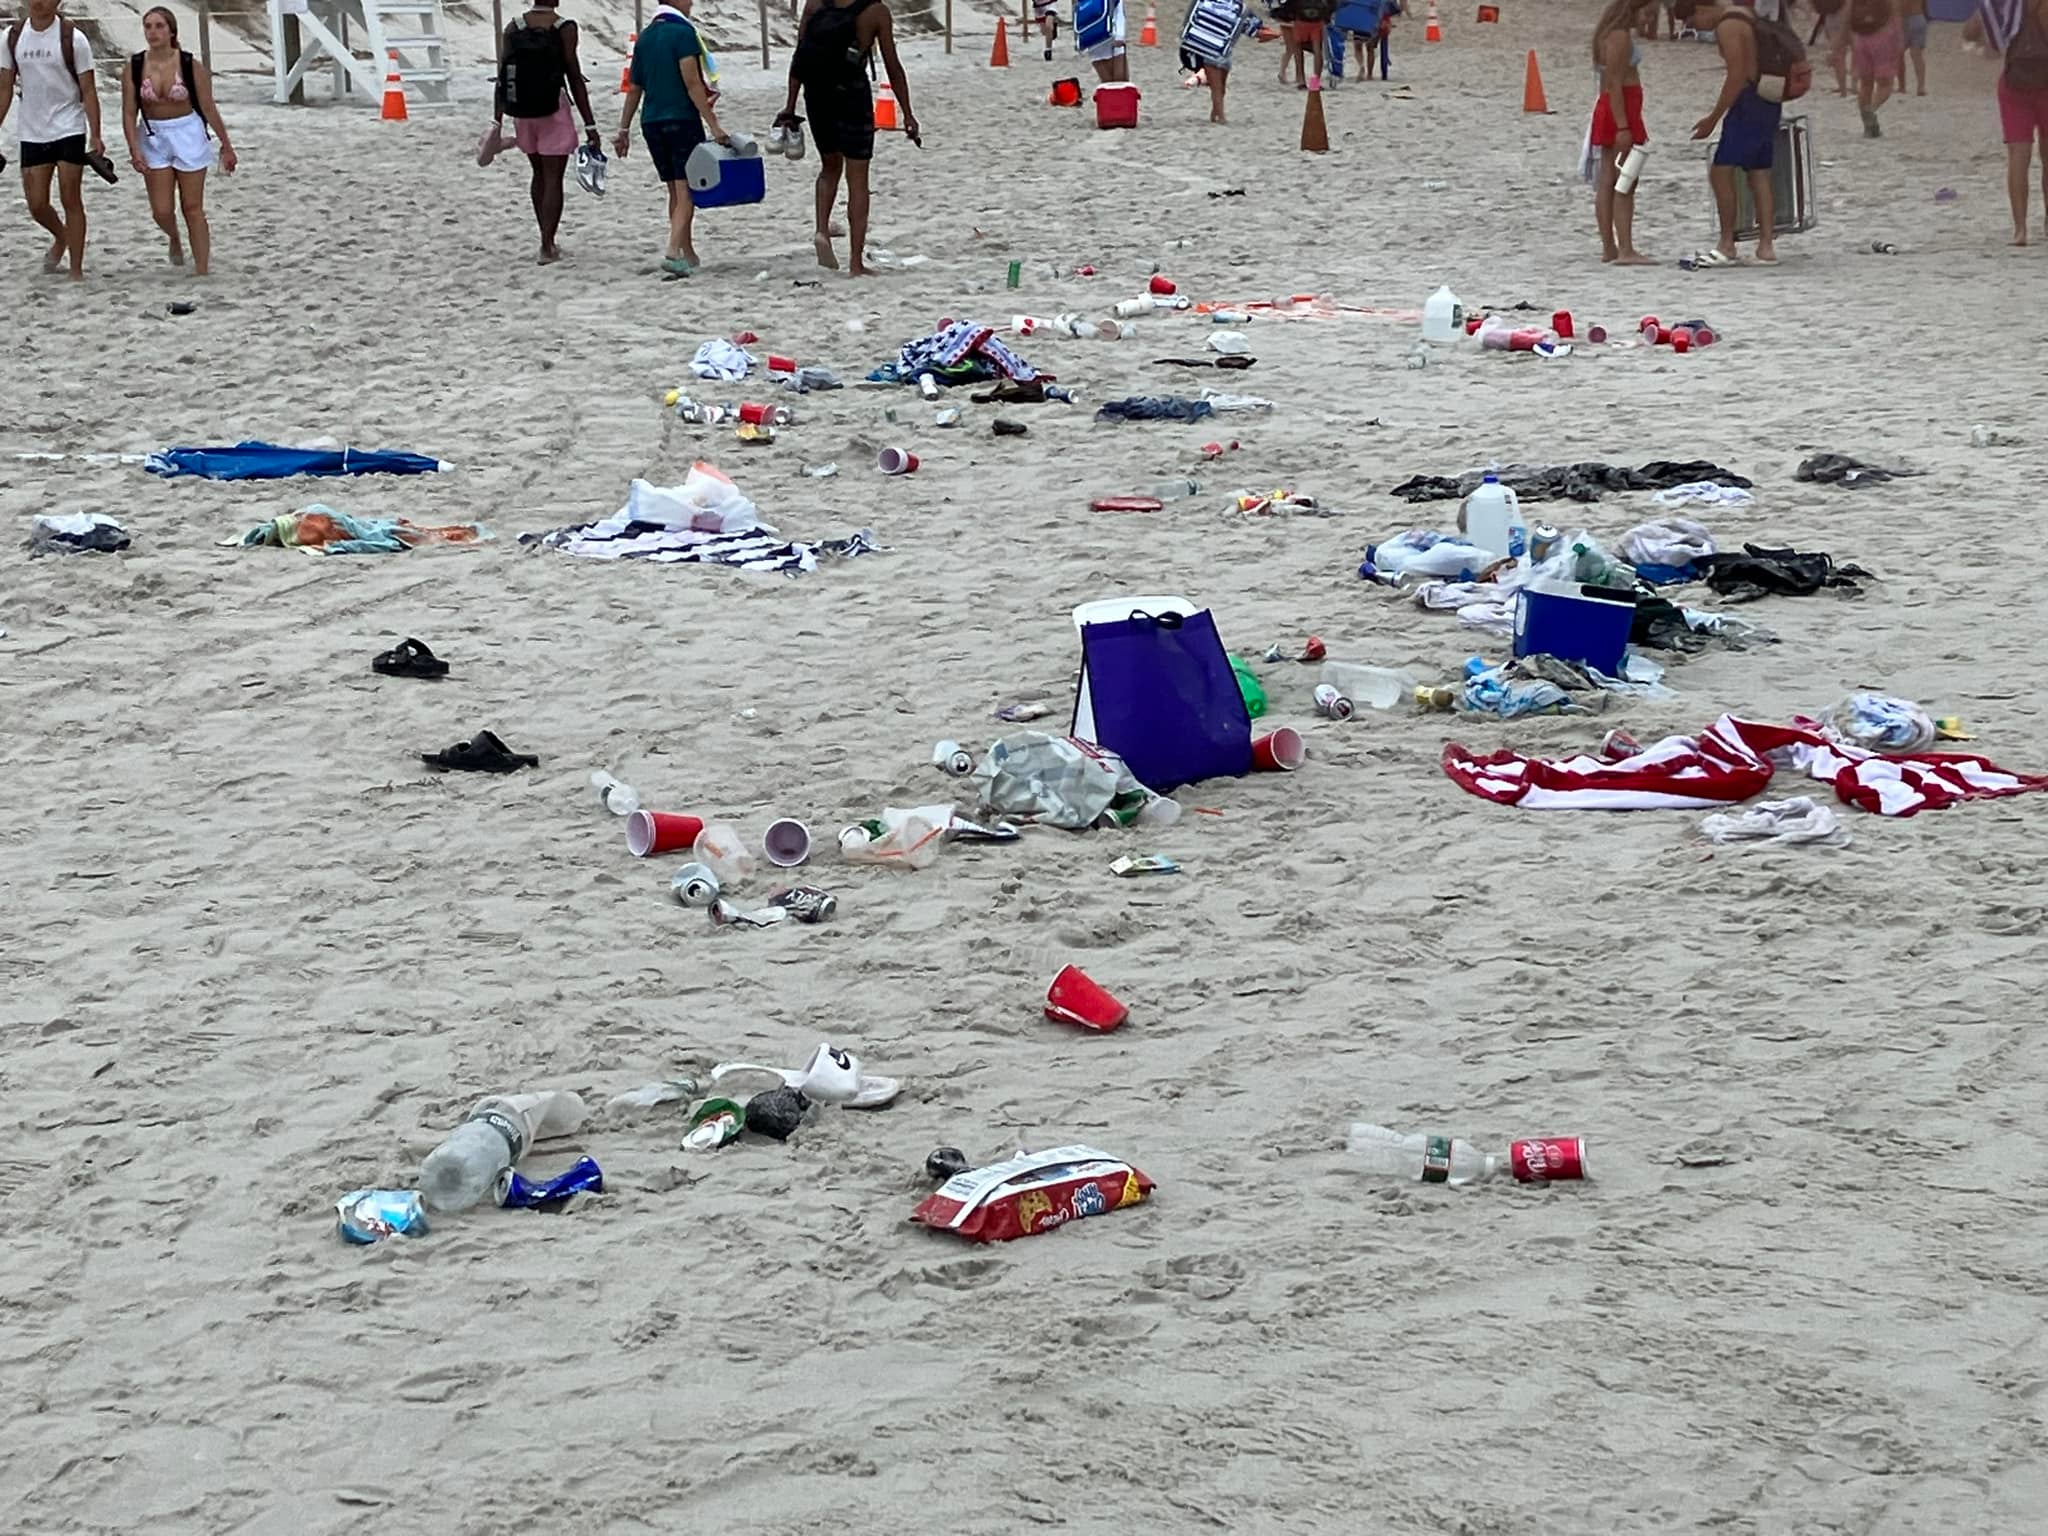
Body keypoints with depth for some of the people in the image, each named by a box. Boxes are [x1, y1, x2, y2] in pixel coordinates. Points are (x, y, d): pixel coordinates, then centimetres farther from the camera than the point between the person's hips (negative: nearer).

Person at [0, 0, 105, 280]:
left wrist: (95, 136, -13)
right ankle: (61, 237, 36)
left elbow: (88, 90, -7)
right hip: (32, 133, 4)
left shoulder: (72, 39, -8)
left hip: (69, 130, -4)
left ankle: (77, 271, 4)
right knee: (36, 204, 4)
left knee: (70, 199, -4)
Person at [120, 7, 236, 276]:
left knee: (192, 208, 1)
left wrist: (226, 145, 4)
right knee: (161, 211, -1)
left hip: (188, 135, -2)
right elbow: (129, 113, -2)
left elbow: (208, 108, -2)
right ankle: (174, 239, 35)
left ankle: (202, 269, 9)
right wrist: (134, 149, -13)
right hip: (153, 138, 2)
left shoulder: (190, 65, -9)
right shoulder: (135, 67, -5)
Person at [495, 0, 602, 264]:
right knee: (553, 179, -1)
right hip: (554, 112, -4)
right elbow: (575, 79, -11)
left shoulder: (513, 29, 2)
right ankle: (547, 247, -7)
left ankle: (547, 240, 24)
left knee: (539, 174, 19)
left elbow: (502, 78, 1)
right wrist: (590, 126, -9)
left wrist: (497, 122, 6)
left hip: (523, 113, 4)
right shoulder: (564, 28, -9)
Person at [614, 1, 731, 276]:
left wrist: (624, 130, 19)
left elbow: (634, 89, 14)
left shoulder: (645, 37, 12)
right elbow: (692, 84, -16)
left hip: (651, 123, 7)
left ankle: (688, 254, 23)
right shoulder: (683, 32, -9)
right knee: (686, 192, -7)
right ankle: (674, 251, -21)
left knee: (675, 192, 16)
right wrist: (714, 126, -17)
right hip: (683, 121, -7)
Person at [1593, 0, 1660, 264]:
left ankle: (1609, 247, 13)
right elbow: (1615, 84, -21)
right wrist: (1623, 126, -24)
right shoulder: (1620, 36, -16)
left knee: (1607, 182, 10)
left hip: (1607, 108, 10)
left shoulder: (1612, 32, 15)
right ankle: (1626, 250, -14)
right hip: (1620, 111, -10)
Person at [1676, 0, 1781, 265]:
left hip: (1748, 104, -10)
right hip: (1768, 105, 10)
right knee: (1759, 176, 10)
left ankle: (1727, 246, -6)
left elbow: (1737, 76, -20)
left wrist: (1713, 119, -16)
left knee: (1721, 173, -8)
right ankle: (1766, 245, 9)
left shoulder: (1727, 27, -14)